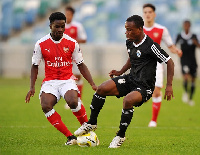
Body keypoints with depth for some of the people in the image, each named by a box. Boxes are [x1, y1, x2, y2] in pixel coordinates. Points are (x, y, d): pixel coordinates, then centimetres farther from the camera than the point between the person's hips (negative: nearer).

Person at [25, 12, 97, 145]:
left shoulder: (72, 43, 1)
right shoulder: (41, 44, 0)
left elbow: (81, 65, 8)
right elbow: (35, 66, 10)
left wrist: (93, 84, -1)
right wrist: (32, 87, -1)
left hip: (67, 80, -1)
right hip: (50, 82, 1)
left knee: (73, 101, -33)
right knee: (46, 106, -29)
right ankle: (70, 137, -22)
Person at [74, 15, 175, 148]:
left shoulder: (150, 46, -19)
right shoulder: (130, 43, 5)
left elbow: (170, 62, -14)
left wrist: (169, 86, -19)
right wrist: (120, 72, 16)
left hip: (145, 86, -8)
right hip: (131, 78, 8)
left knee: (128, 100, -35)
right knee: (102, 89, -10)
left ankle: (121, 136, -16)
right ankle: (92, 123, 8)